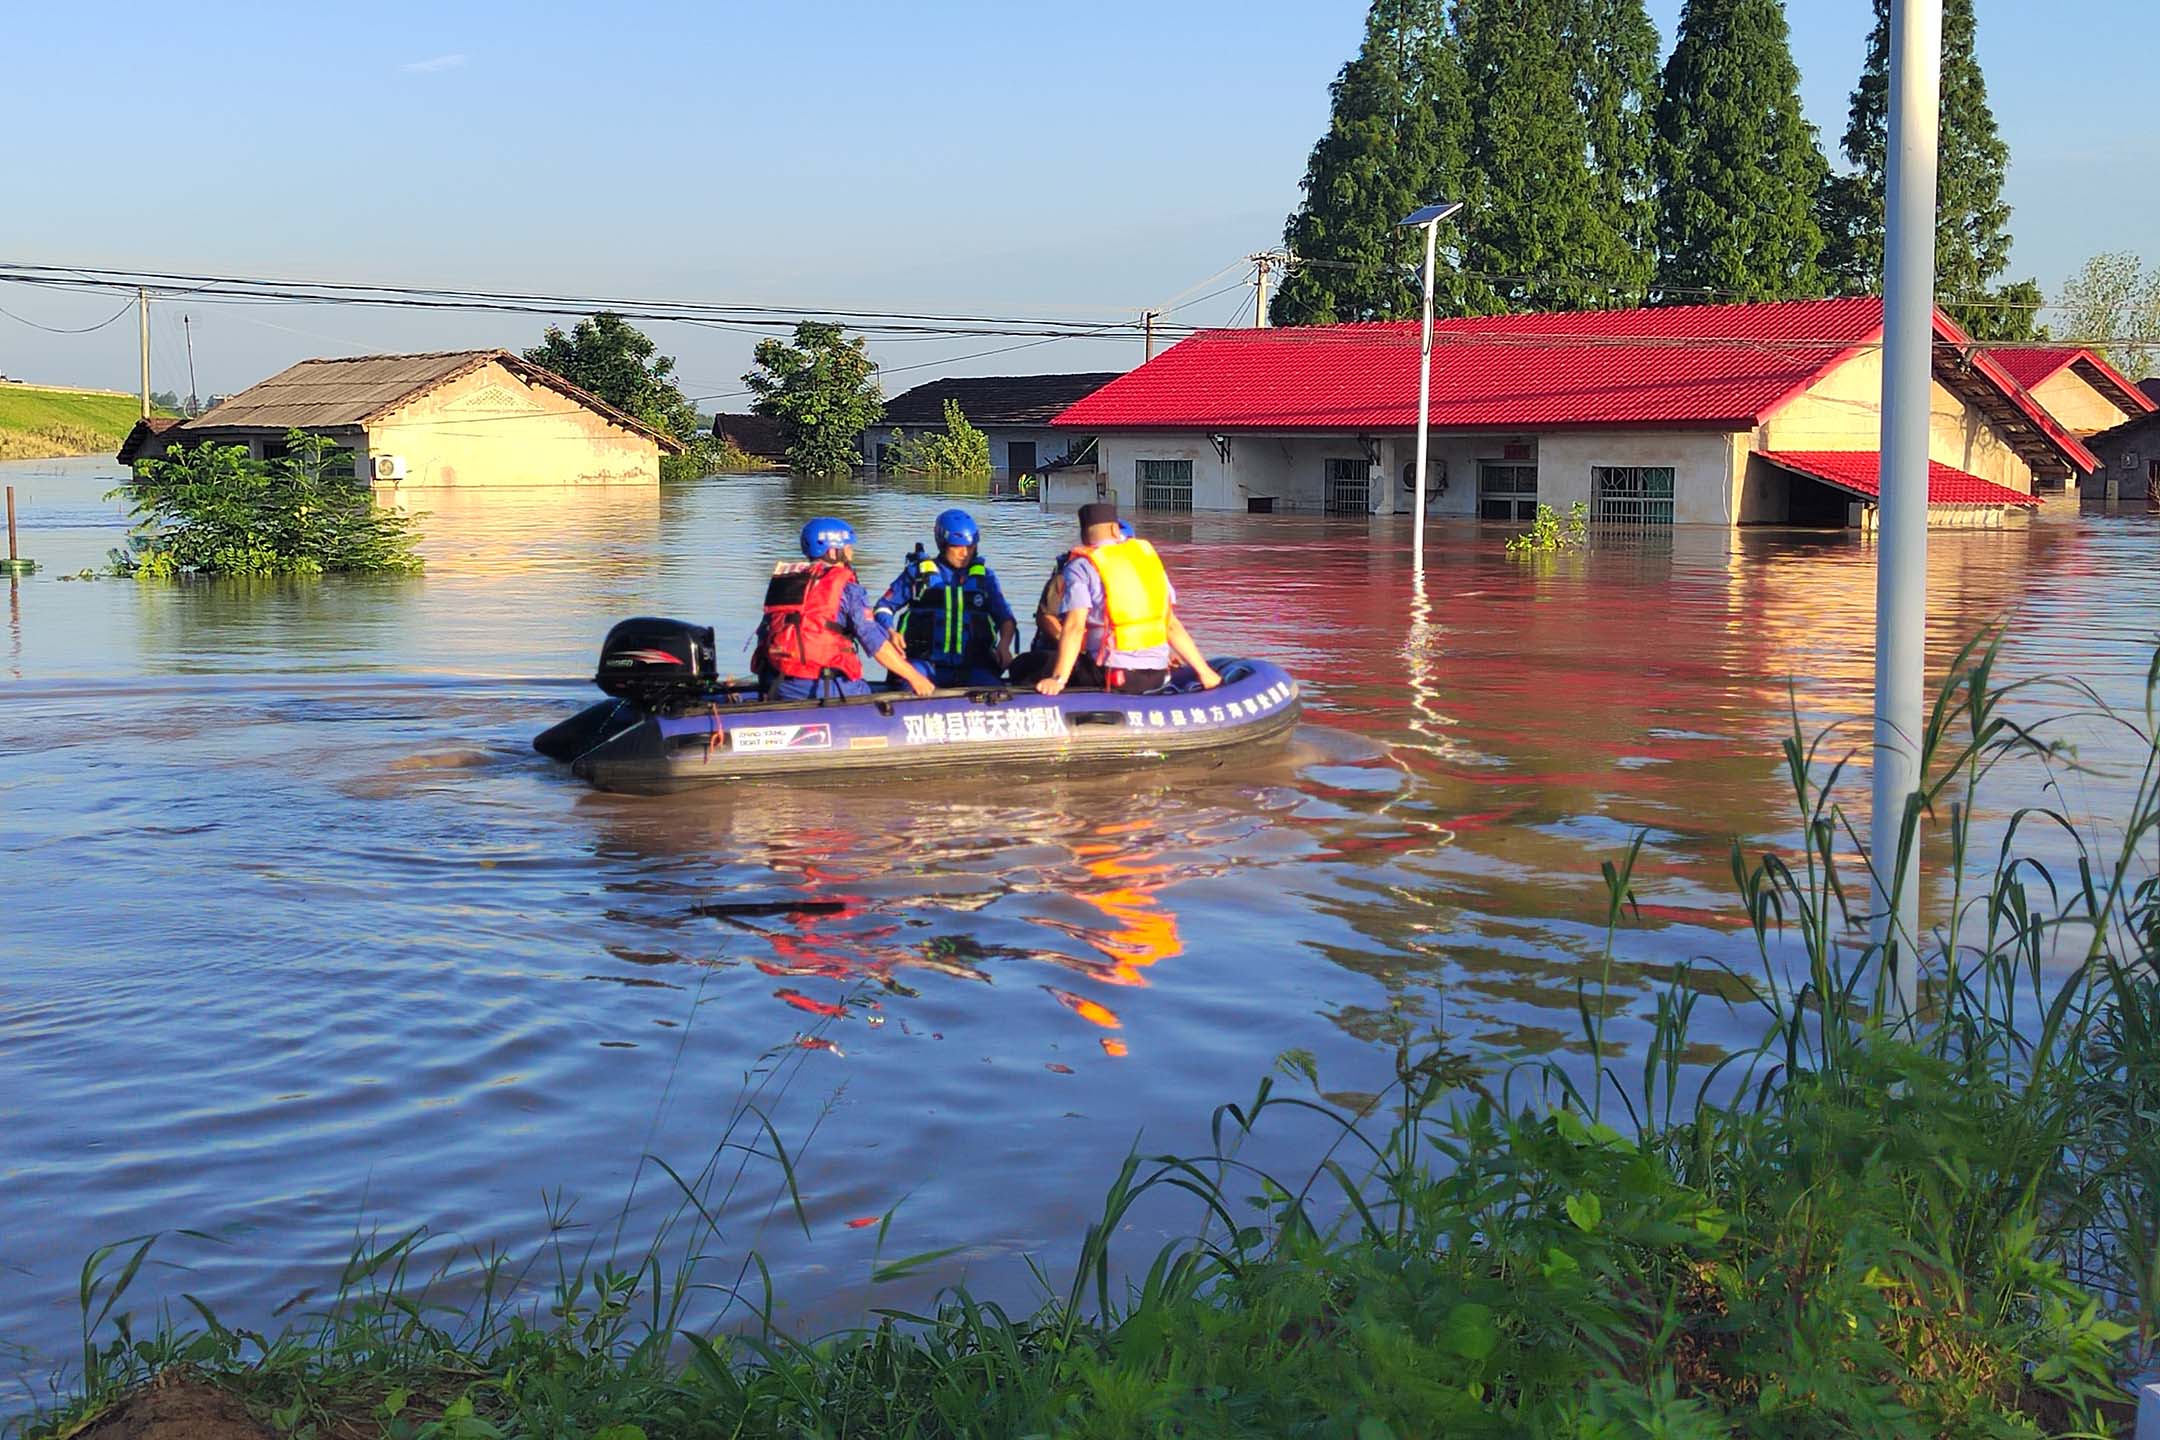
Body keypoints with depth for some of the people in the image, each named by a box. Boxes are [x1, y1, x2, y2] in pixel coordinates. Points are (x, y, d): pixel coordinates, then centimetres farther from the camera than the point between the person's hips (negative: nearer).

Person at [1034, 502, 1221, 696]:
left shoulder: (1081, 567, 1)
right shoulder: (1148, 555, 14)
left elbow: (1074, 626, -14)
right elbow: (1172, 624, 11)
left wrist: (1058, 680, -20)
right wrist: (1204, 671, 15)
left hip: (1110, 677, -5)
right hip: (1157, 676, 6)